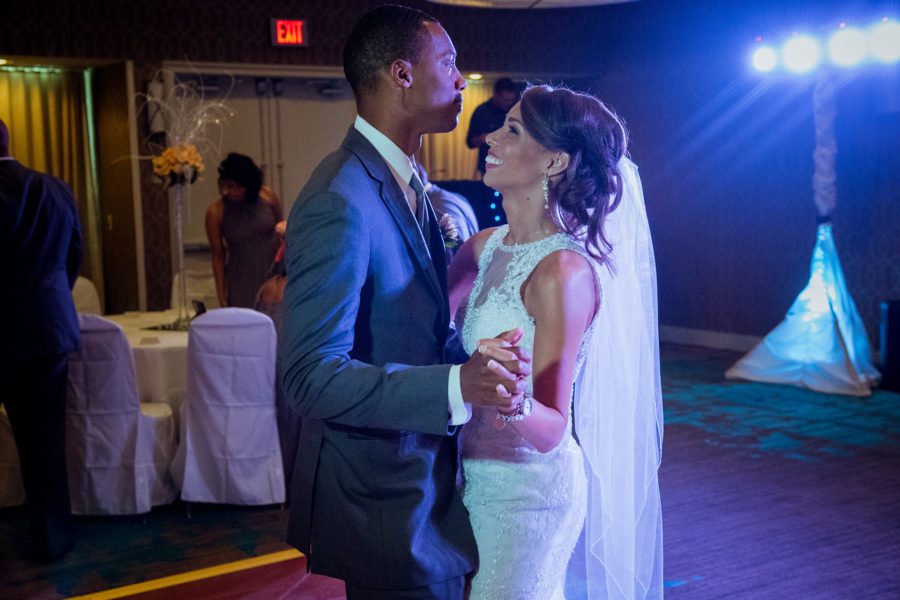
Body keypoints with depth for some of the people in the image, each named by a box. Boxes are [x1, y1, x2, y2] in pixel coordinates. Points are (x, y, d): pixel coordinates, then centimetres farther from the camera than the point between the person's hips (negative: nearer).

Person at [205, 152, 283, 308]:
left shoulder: (268, 197, -4)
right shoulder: (216, 212, -8)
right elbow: (218, 256, -3)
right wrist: (221, 296, -2)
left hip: (274, 277, 2)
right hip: (242, 284, -2)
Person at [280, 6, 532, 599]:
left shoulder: (406, 184, 7)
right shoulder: (341, 202, -23)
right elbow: (312, 376, -28)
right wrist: (457, 386, -37)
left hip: (426, 478, 9)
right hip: (386, 500, -9)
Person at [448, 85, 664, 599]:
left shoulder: (562, 270, -22)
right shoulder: (486, 247, 1)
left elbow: (552, 428, -24)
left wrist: (515, 403, -41)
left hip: (528, 492, -7)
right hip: (477, 480, 8)